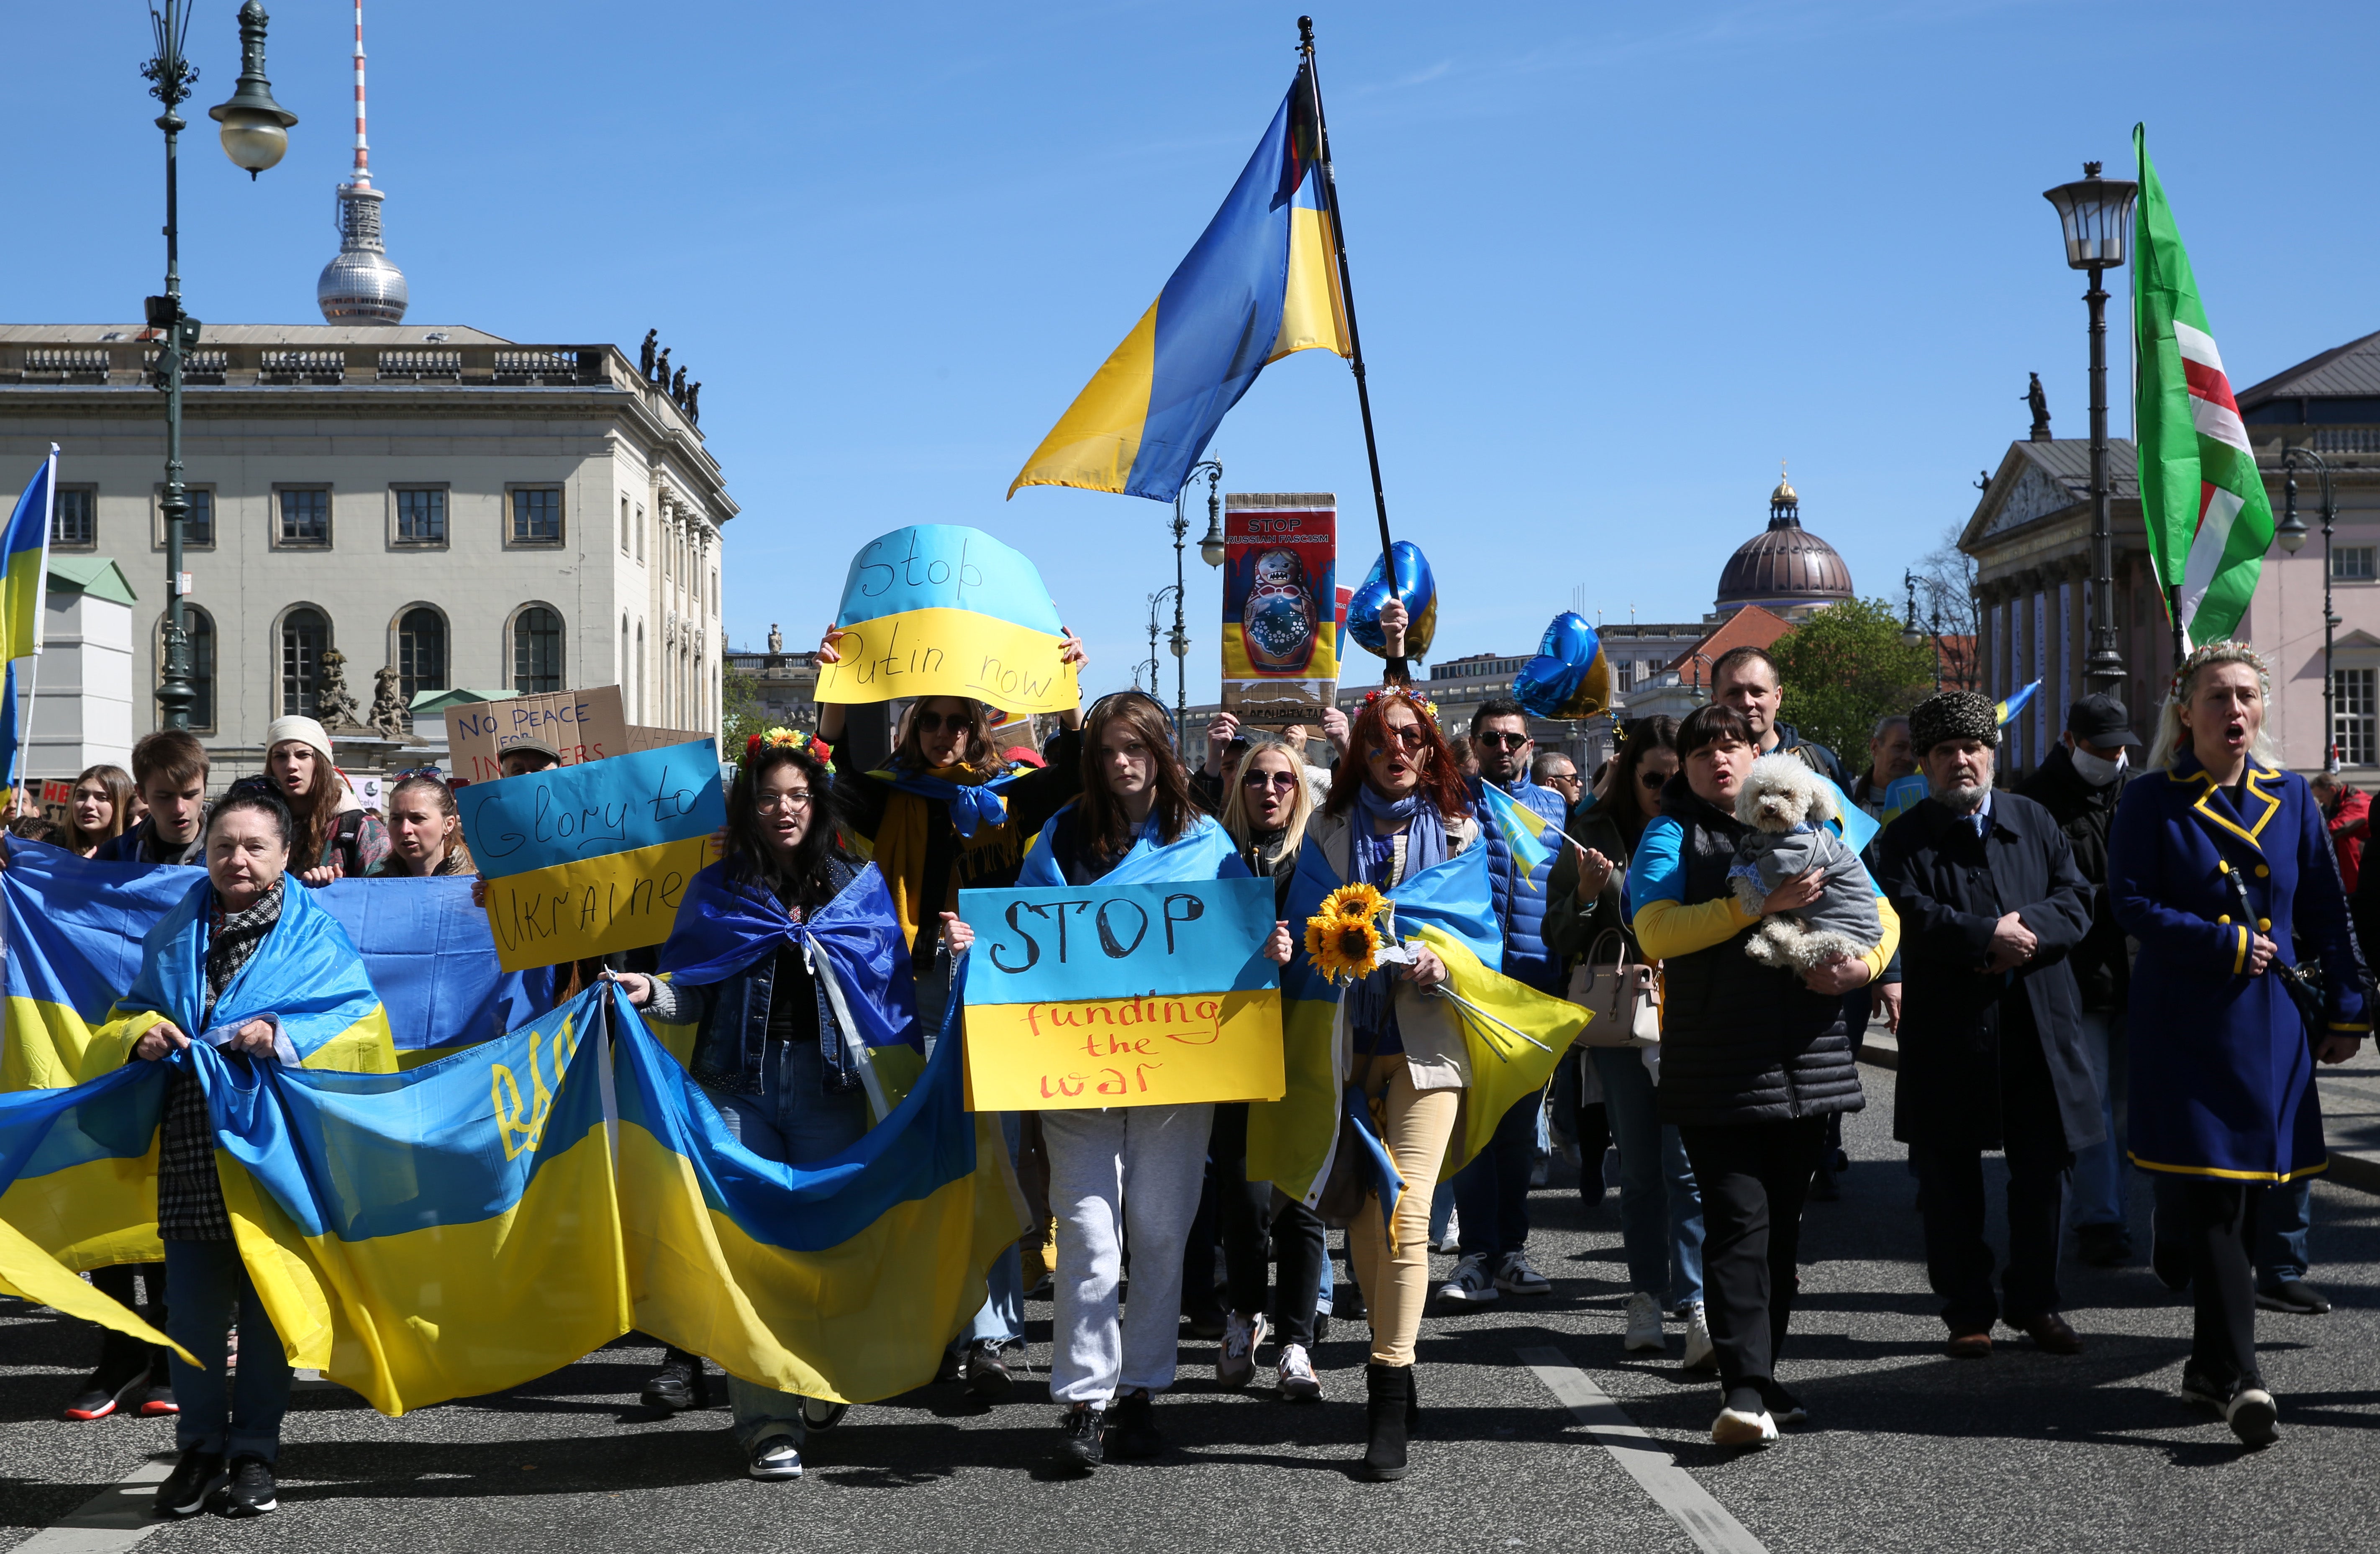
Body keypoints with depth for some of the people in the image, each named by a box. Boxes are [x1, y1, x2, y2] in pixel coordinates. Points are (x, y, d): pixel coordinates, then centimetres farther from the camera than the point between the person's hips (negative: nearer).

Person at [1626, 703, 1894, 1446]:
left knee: (1783, 1221, 10)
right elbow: (1658, 931, -13)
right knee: (1738, 1220, -12)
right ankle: (1745, 1390, -14)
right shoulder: (1671, 837, 4)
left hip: (1806, 1062, 4)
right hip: (1715, 1070, -4)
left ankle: (1763, 1376, 21)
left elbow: (1880, 911, 19)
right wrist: (1759, 906, -20)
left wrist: (1864, 962, -3)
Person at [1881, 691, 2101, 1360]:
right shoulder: (1906, 839, 0)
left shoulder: (2035, 822, 11)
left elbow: (2076, 903, 3)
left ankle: (2033, 1301, 24)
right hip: (1948, 1035, -3)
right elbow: (1914, 917, -14)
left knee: (2043, 1173, 9)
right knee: (1951, 1182, 4)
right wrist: (1990, 935, -21)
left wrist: (2026, 930, -15)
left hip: (2038, 1029, 3)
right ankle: (1967, 1311, 16)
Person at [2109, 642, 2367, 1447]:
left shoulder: (2291, 797, 9)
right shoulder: (2150, 802, -2)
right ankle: (2240, 1377, -12)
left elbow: (2327, 912, 12)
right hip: (2186, 1026, -4)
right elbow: (2130, 904, -8)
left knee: (2243, 1199, 9)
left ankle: (2211, 1363, 22)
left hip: (2272, 1025, 4)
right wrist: (2227, 944, -14)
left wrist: (2348, 1009, 10)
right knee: (2211, 1198, -10)